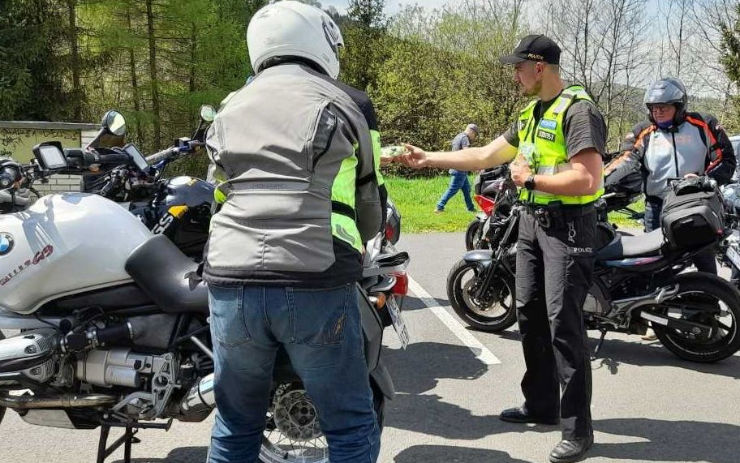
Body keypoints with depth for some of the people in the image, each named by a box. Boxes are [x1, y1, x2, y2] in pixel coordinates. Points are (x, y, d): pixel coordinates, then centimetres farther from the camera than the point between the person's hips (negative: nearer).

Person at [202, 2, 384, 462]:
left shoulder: (230, 108, 19)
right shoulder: (348, 104, 8)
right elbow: (369, 200, 15)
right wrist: (353, 243, 35)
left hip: (230, 281, 4)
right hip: (314, 285, -4)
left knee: (236, 425, 19)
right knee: (351, 426, 9)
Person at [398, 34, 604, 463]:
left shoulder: (578, 110, -14)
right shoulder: (531, 113, 15)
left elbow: (588, 179, -24)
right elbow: (484, 156, 18)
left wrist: (531, 179, -15)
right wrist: (428, 159, 16)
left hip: (568, 226, -9)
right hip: (532, 222, 9)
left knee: (563, 323, -9)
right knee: (530, 315, 13)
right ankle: (541, 405, 26)